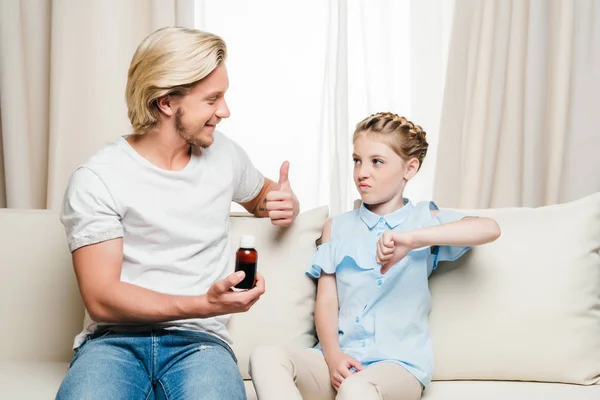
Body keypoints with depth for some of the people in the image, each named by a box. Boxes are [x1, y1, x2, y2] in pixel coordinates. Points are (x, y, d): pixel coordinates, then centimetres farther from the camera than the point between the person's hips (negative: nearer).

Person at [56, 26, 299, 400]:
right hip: (115, 339, -2)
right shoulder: (96, 179, -6)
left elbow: (261, 195, 34)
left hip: (198, 340, 2)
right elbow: (101, 299, -11)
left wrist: (284, 205, 8)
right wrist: (203, 305, -24)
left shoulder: (225, 154, 10)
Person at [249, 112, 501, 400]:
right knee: (265, 357, -25)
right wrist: (332, 355, -13)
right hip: (340, 358, 5)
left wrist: (413, 238, -28)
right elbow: (326, 301, 7)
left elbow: (490, 228, -13)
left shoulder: (424, 221, 6)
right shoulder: (336, 227, 15)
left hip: (398, 363, -5)